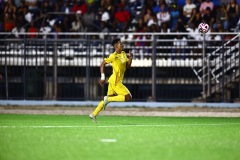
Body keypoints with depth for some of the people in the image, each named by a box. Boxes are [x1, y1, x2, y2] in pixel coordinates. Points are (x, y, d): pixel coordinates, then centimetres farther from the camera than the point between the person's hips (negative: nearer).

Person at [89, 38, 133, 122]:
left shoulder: (123, 54, 10)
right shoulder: (113, 56, -14)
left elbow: (128, 66, 15)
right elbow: (102, 64, -10)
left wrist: (130, 58, -3)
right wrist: (102, 77, -14)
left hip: (118, 81, 9)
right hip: (115, 82, -9)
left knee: (109, 98, 14)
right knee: (128, 97, -12)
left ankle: (93, 114, 18)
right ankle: (108, 99, -6)